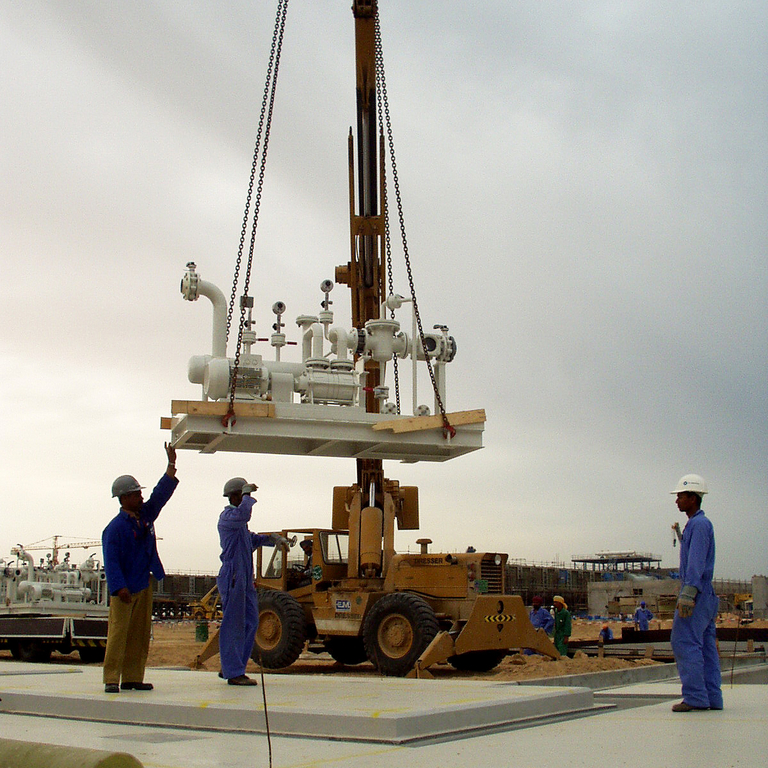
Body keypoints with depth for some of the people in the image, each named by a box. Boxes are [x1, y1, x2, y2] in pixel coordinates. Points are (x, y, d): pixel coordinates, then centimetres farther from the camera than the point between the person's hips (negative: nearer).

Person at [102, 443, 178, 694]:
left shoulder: (146, 514, 11)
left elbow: (162, 492, 13)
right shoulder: (115, 528, -12)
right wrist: (119, 587, -26)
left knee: (140, 633, 7)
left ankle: (133, 678, 12)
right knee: (119, 631, -8)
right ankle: (111, 678, -4)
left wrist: (172, 464, 7)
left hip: (144, 585, 8)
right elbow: (111, 560, -17)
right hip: (124, 590, -8)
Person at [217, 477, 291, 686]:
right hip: (232, 577, -10)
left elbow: (251, 539, 34)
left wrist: (272, 539, 19)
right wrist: (248, 494, -17)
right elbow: (243, 514, -33)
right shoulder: (227, 516, -10)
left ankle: (229, 668, 19)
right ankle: (233, 673, -1)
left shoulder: (238, 521, 22)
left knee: (250, 623, 11)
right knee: (233, 625, -6)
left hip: (245, 579, 10)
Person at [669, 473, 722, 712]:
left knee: (685, 643, -12)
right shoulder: (698, 524, 20)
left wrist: (687, 594, -26)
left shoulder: (699, 524, -11)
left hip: (697, 595, -10)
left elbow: (696, 562, -20)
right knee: (706, 646, 8)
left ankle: (695, 696, -13)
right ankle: (712, 697, 8)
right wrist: (687, 593, 23)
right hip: (705, 596, 10)